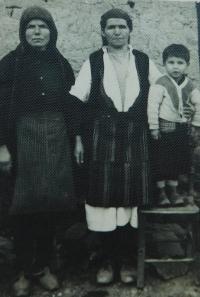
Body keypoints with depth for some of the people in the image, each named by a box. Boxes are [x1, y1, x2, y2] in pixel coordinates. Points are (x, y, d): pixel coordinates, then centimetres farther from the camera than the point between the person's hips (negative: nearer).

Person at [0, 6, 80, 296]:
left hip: (57, 137, 3)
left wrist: (75, 138, 5)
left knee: (52, 202, 4)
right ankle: (24, 271, 18)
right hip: (24, 136, -2)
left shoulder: (61, 64, 11)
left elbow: (71, 104, 11)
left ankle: (43, 266, 22)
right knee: (25, 205, 1)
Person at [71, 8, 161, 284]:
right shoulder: (93, 62, 4)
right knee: (104, 197, 1)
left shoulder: (144, 62, 8)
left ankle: (125, 258, 21)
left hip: (134, 139, 2)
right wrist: (78, 138, -3)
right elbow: (75, 101, 2)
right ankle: (107, 260, 19)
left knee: (130, 198, 4)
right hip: (102, 139, -1)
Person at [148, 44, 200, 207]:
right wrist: (154, 127, -18)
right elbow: (153, 105, -17)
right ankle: (161, 192, 17)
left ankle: (173, 190, 27)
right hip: (165, 127, -5)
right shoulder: (161, 83, -12)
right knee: (162, 160, 2)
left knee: (178, 160, 12)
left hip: (182, 128, 6)